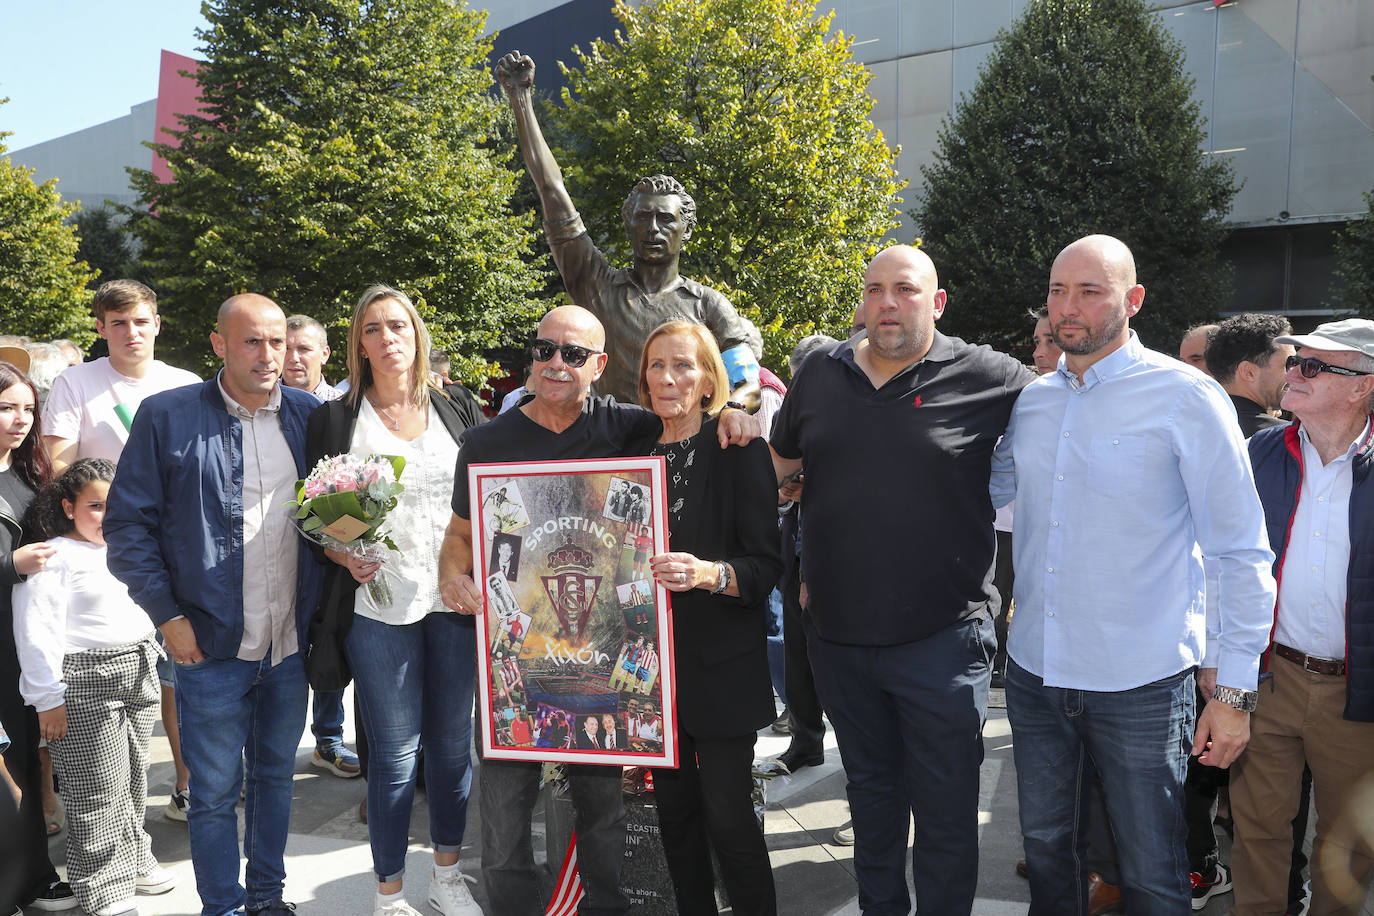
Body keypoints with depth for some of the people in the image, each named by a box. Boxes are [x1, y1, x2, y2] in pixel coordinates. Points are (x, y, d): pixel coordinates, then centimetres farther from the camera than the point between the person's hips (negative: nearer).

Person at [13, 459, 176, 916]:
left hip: (139, 676, 8)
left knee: (133, 780, 16)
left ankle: (134, 860, 31)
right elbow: (35, 632, -14)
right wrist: (47, 698, -16)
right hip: (85, 689, -7)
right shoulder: (54, 557, -10)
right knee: (100, 792, -2)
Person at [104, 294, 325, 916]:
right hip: (212, 647, -3)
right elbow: (128, 523, -4)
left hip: (293, 643, 3)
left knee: (276, 775, 18)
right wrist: (167, 615, -9)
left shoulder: (309, 415, 3)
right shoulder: (167, 416, -6)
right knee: (215, 792, 8)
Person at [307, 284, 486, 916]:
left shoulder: (458, 408, 8)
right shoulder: (335, 419, 3)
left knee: (453, 741, 12)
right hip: (380, 604, -2)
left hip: (457, 599, 2)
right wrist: (345, 556, -13)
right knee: (394, 752, 4)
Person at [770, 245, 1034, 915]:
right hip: (837, 634, 4)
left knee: (945, 808, 8)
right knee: (870, 792, 23)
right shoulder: (822, 372, 5)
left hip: (941, 638, -4)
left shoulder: (984, 377, -7)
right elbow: (778, 461, 19)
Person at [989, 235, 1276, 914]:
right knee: (1046, 848, 20)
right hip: (1034, 670, 5)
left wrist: (1234, 690, -10)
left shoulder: (1186, 397, -11)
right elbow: (982, 495, 18)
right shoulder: (1031, 400, 4)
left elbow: (1243, 553, -9)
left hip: (1140, 683, -4)